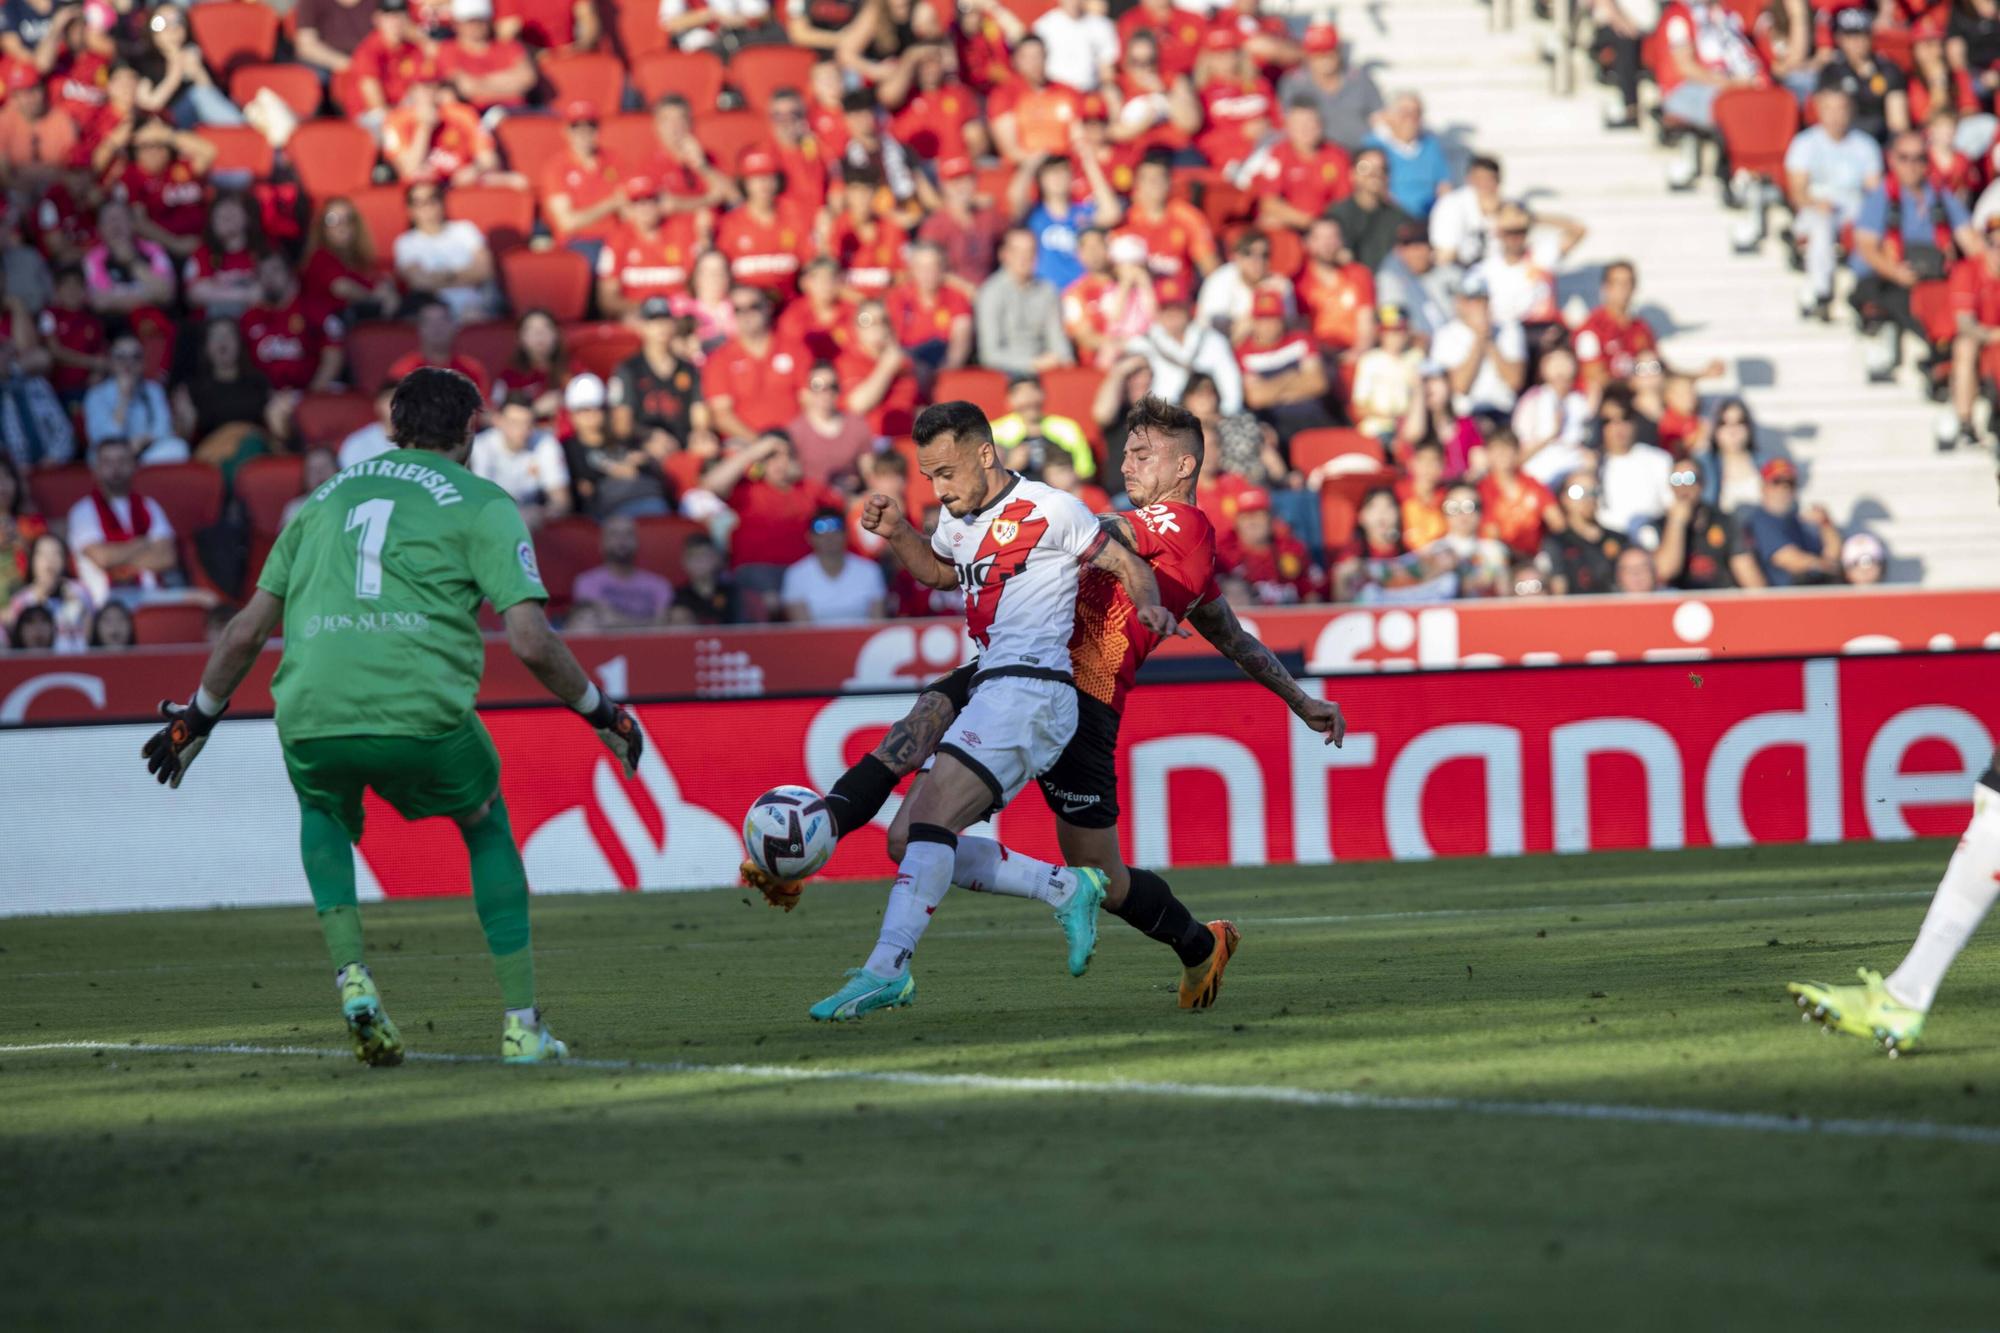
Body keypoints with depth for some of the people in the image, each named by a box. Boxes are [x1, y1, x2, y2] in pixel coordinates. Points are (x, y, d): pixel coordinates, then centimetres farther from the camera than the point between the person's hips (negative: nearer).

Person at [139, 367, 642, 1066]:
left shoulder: (325, 498, 24)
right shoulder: (483, 505, 12)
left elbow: (247, 631, 24)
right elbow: (531, 642, 1)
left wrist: (197, 719, 37)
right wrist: (602, 714, 16)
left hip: (310, 717, 3)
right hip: (421, 713, -3)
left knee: (323, 813, 36)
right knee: (487, 823, 27)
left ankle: (350, 976, 13)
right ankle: (521, 1023, 20)